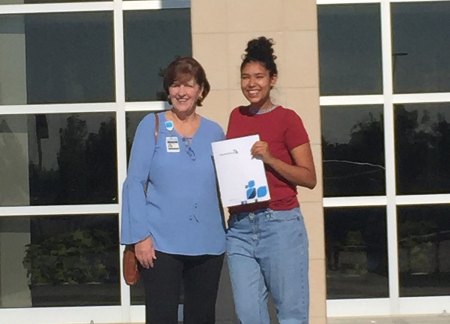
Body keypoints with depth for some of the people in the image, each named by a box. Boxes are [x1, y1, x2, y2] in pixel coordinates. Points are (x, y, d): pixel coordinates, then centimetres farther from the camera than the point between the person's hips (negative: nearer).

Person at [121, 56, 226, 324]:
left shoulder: (214, 132, 9)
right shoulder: (152, 125, 0)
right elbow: (135, 182, -3)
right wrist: (140, 235, -11)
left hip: (208, 243, 3)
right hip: (161, 242, -3)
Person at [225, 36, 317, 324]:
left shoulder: (287, 119, -3)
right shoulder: (236, 117, 12)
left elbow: (310, 178, -5)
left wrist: (269, 158, -16)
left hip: (280, 225, -5)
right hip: (239, 227, 5)